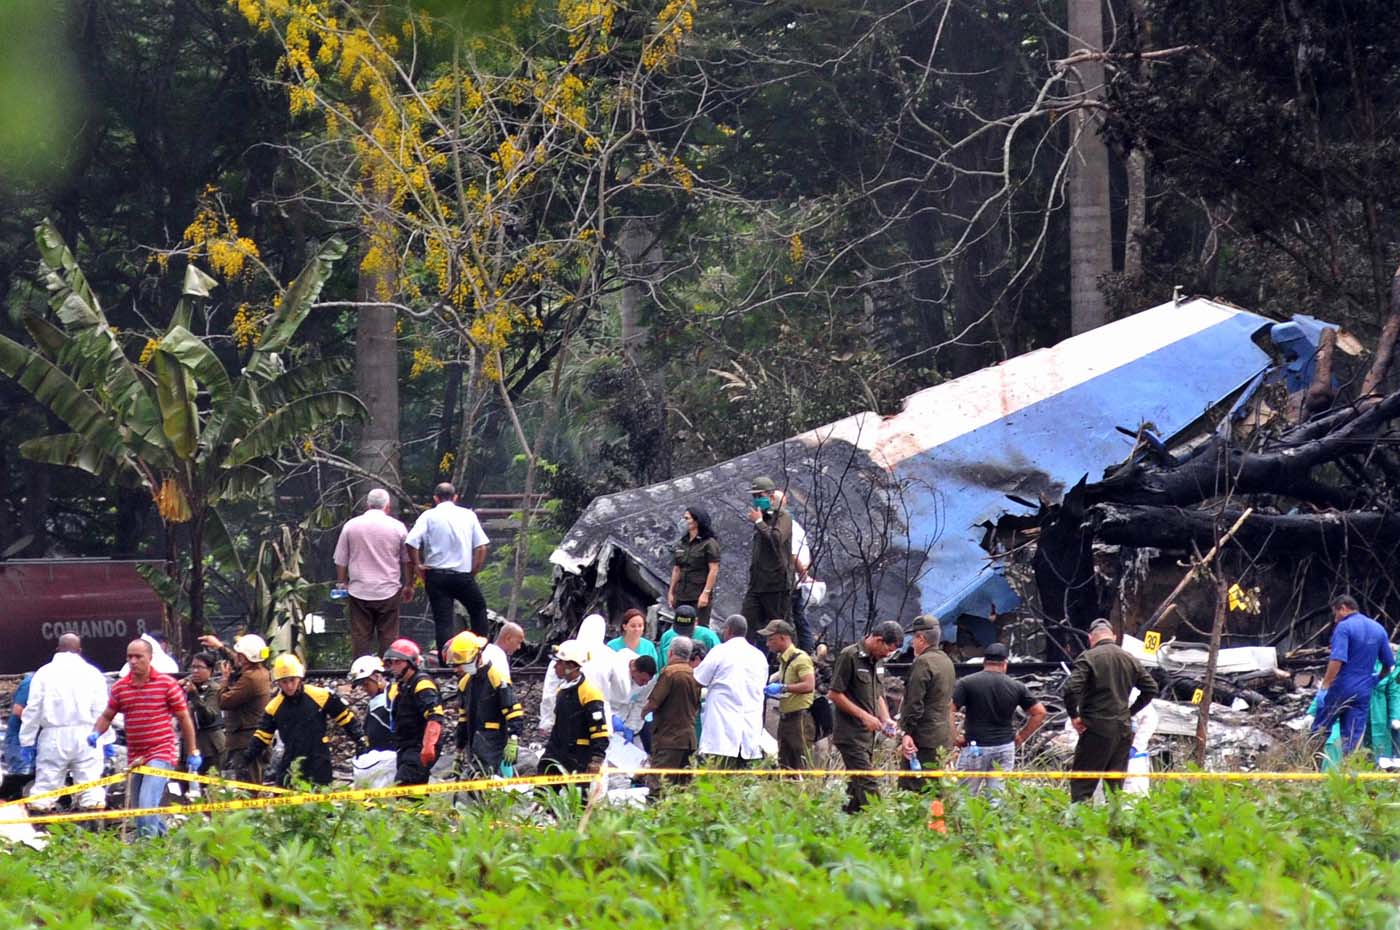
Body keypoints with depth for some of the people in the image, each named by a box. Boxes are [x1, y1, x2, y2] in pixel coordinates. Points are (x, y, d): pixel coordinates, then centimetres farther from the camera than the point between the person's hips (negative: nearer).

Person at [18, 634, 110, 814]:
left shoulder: (44, 673, 4)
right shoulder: (92, 673, 4)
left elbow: (33, 709, 3)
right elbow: (102, 709, 1)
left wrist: (27, 740, 7)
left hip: (54, 737, 0)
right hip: (85, 736, 0)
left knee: (45, 785, 3)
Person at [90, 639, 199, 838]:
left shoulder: (167, 684, -4)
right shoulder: (120, 687, 7)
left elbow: (184, 718, 1)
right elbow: (107, 716, 16)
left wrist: (193, 752, 2)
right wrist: (96, 733, -6)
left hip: (161, 754, -6)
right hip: (135, 757, 6)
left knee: (147, 804, -21)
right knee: (139, 808, 13)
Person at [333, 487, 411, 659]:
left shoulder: (350, 526, 1)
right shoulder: (397, 527, 0)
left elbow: (341, 561, 5)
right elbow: (407, 561, 10)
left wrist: (342, 583, 19)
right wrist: (408, 585, 23)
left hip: (359, 592, 0)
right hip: (388, 592, 0)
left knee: (360, 638, 4)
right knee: (389, 638, 4)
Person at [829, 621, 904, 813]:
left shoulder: (874, 661, 16)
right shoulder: (849, 656, -10)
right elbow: (834, 694, -13)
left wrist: (886, 720, 8)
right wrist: (864, 715, -15)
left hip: (868, 735, 9)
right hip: (851, 734, -9)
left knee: (856, 786, 9)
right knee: (866, 784, -15)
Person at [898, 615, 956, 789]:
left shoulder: (923, 662, -13)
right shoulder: (947, 661, 17)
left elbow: (915, 703, -18)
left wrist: (907, 733, -18)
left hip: (924, 739, -10)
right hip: (944, 740, 10)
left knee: (912, 788, -11)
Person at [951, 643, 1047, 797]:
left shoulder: (966, 683, -4)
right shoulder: (1016, 687, 3)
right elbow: (1039, 713, 7)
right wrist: (1021, 737, 13)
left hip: (975, 748, -3)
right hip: (1005, 748, 3)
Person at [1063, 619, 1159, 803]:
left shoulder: (1088, 658, -8)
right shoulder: (1130, 660, 11)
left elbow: (1071, 689, -19)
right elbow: (1151, 689, 16)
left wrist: (1074, 716, -6)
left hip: (1097, 728, -6)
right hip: (1124, 729, 6)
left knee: (1081, 784, -4)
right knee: (1116, 784, 12)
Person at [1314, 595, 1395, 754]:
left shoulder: (1344, 627, -10)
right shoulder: (1378, 629, 10)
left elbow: (1337, 660, -21)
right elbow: (1389, 663, 16)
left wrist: (1325, 686, -20)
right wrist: (1377, 680, 31)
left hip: (1341, 689, -5)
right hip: (1363, 693, 5)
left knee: (1319, 731, 8)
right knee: (1354, 737, 4)